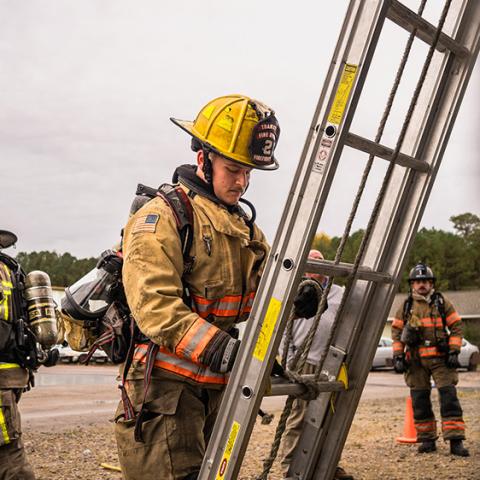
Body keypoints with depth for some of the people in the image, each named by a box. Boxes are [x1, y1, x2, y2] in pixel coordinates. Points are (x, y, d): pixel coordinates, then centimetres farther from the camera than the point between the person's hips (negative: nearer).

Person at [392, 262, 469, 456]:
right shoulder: (406, 307, 8)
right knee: (419, 400, 4)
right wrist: (398, 356, 3)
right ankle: (427, 440, 15)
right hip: (415, 360, 2)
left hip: (440, 358, -2)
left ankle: (456, 441, -9)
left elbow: (456, 326, 4)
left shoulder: (442, 303, 4)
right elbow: (396, 332, 11)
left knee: (449, 397, -9)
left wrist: (454, 352, -6)